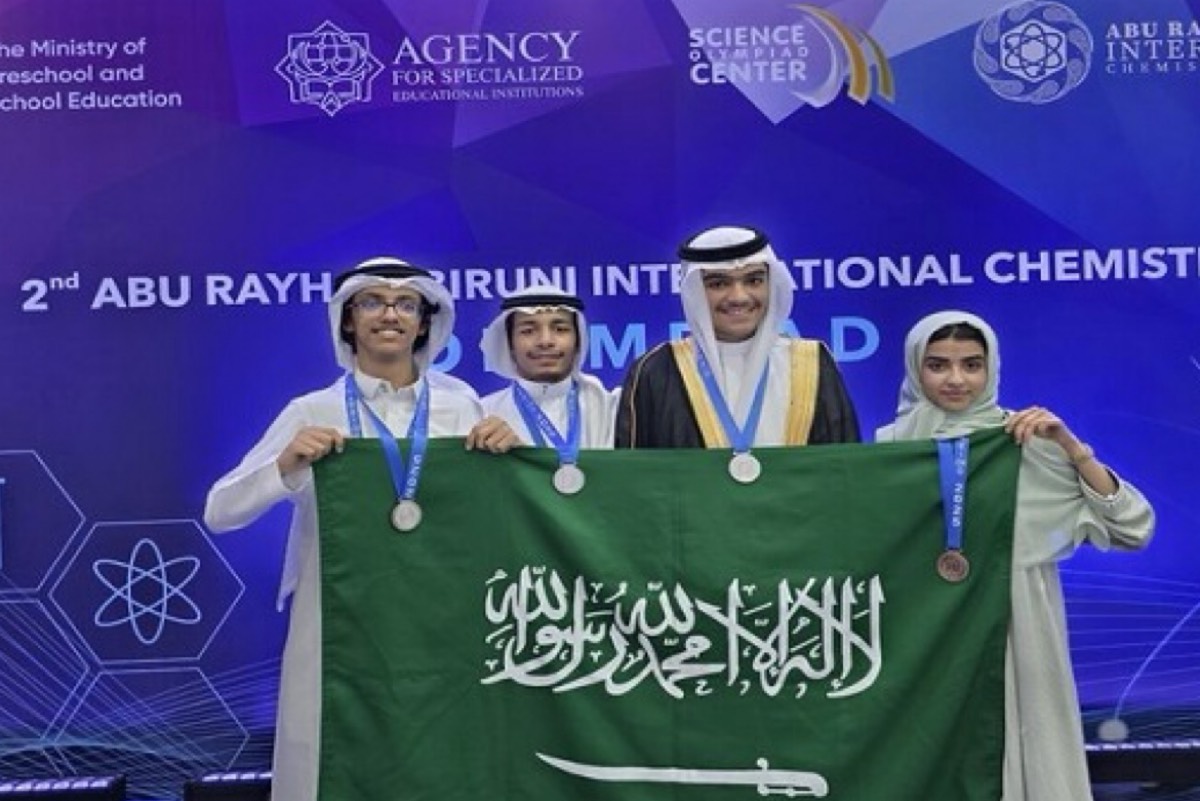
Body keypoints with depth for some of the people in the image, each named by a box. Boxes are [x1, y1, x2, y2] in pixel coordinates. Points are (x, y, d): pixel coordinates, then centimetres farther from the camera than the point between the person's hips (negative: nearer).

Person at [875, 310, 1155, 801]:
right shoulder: (892, 445, 2)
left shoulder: (1029, 442, -1)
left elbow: (1132, 529, -6)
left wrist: (1071, 446, -15)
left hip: (1014, 630, -1)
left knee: (1020, 744, 5)